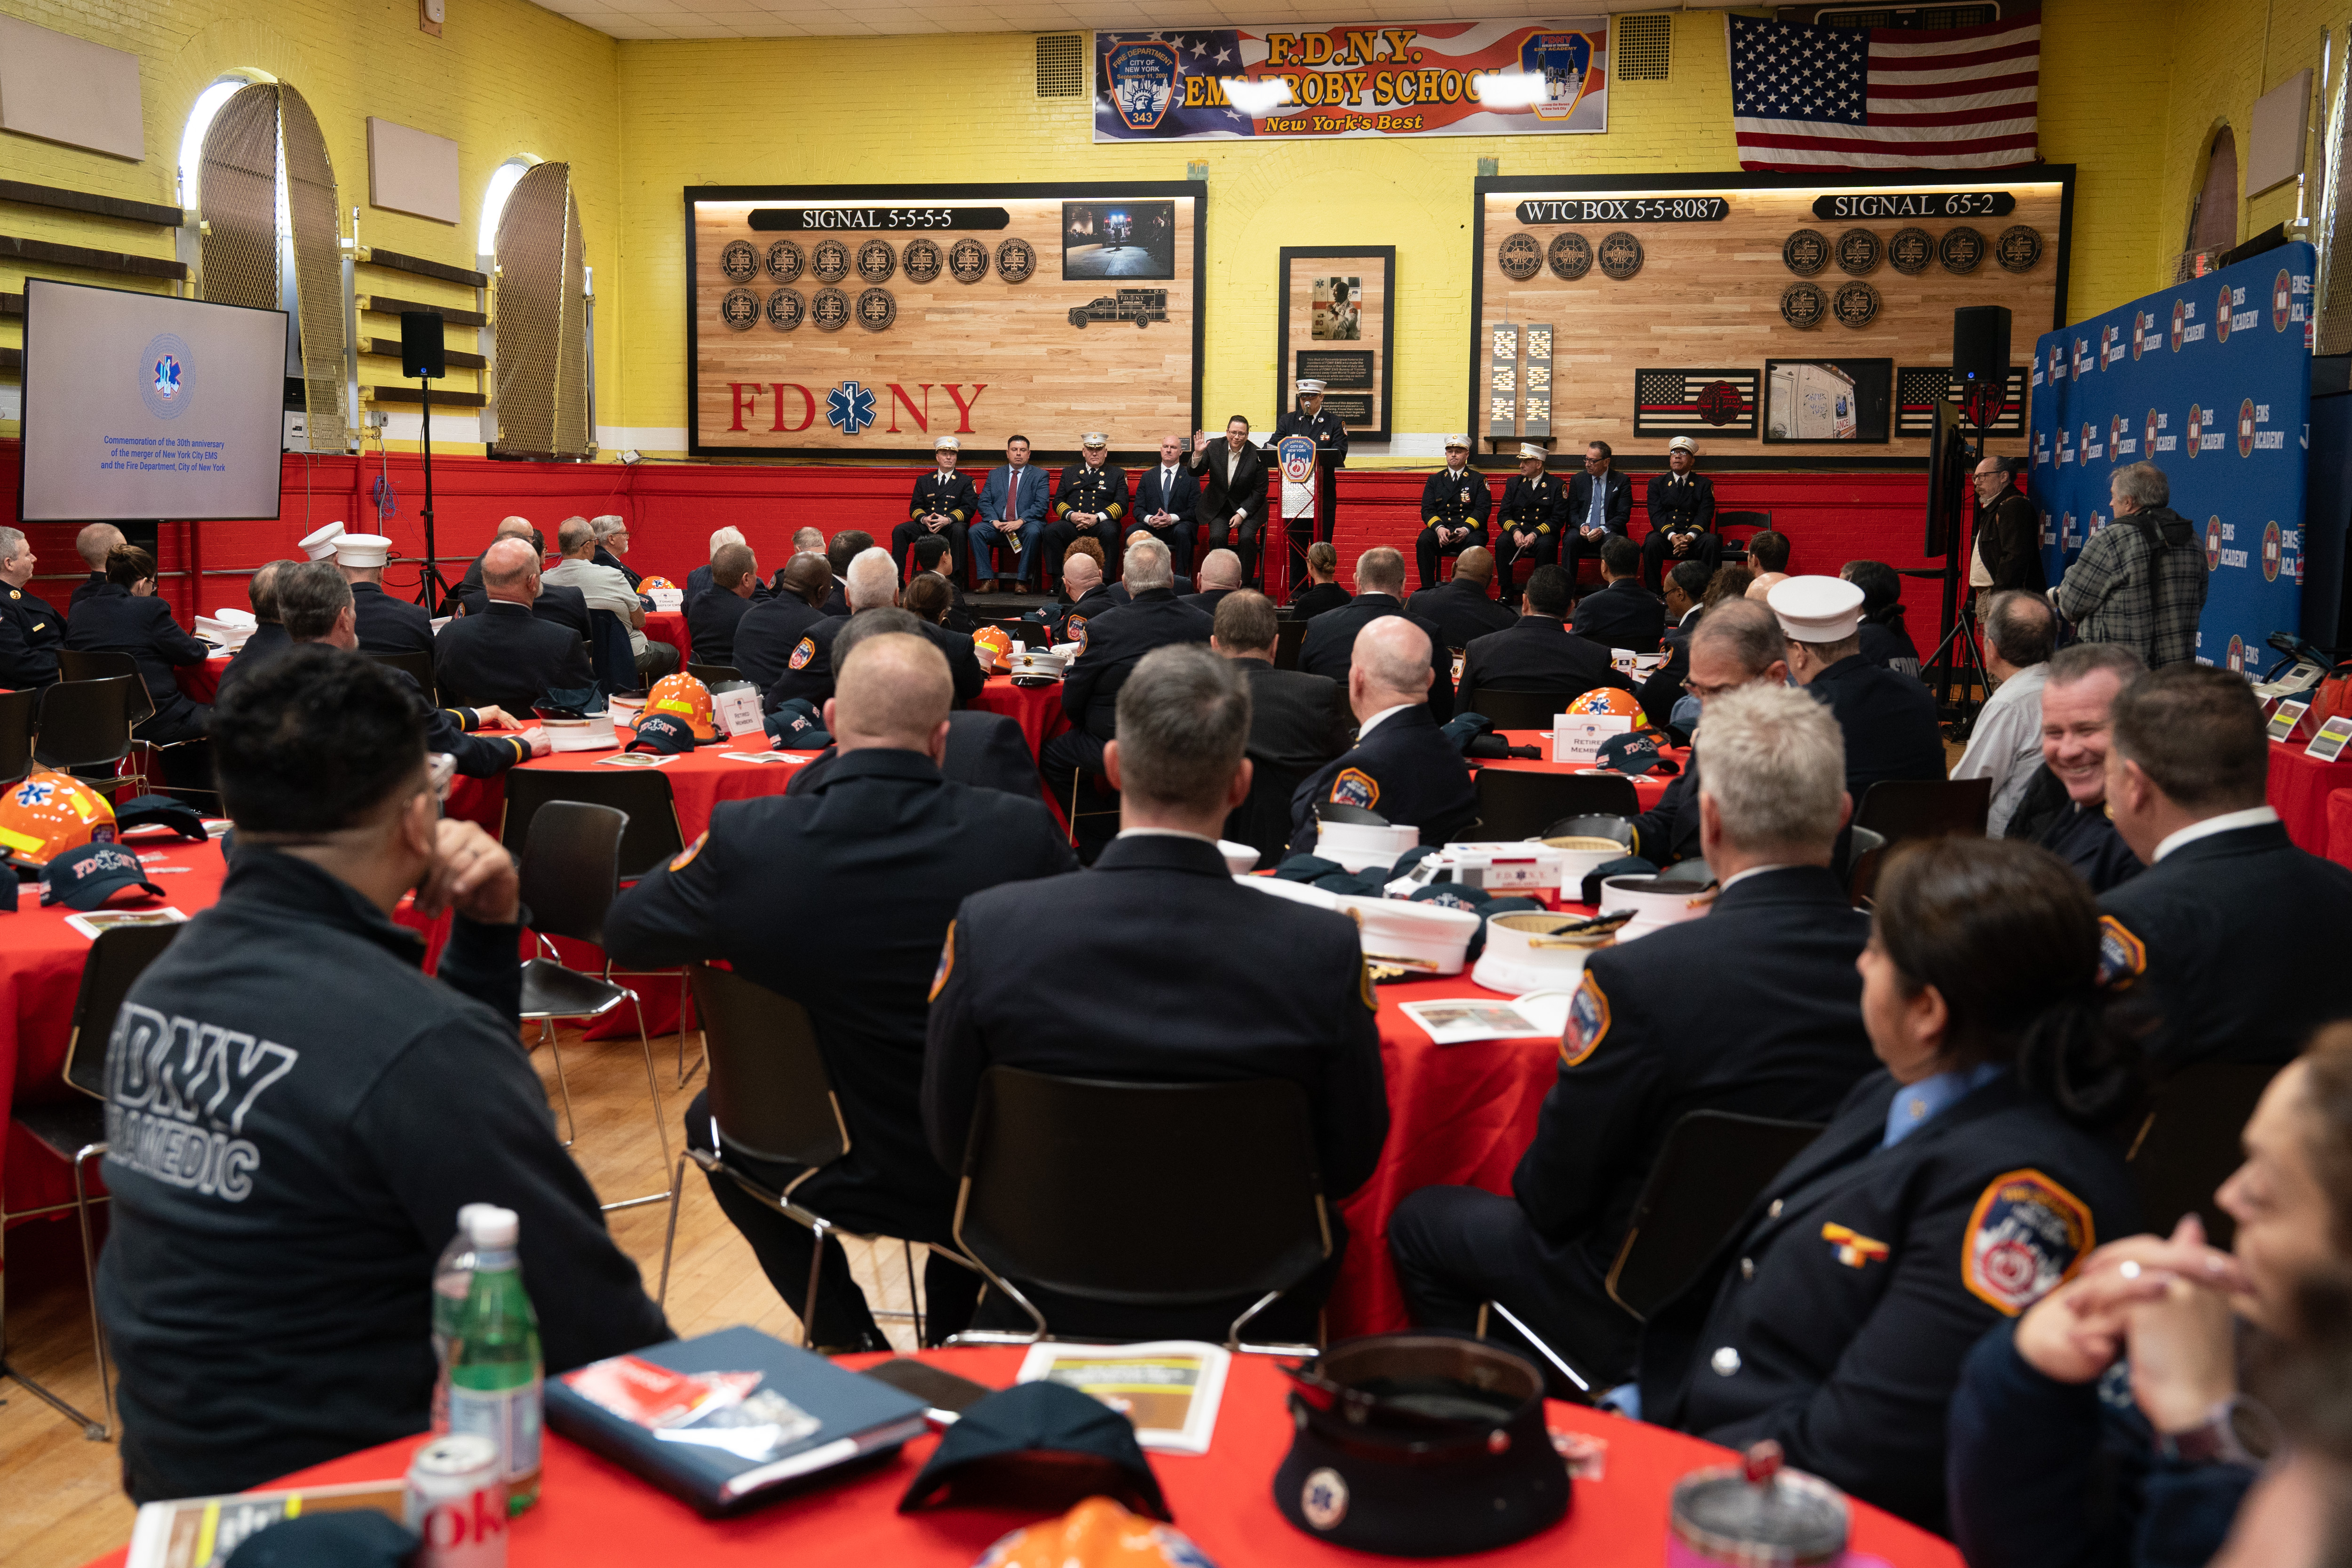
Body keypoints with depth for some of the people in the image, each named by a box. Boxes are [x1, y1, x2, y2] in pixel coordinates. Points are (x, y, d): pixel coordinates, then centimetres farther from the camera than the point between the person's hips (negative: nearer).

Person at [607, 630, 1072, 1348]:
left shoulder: (747, 838, -21)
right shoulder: (1022, 830, -20)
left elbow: (624, 932, -3)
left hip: (840, 1175, -1)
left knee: (710, 1118, 30)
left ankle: (848, 1341, 35)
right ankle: (954, 1342, 44)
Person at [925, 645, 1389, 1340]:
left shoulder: (989, 929, -21)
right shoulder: (1323, 949, -23)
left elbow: (951, 1145, -7)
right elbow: (1351, 1162, -8)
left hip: (1053, 1303, 1)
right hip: (1245, 1307, -1)